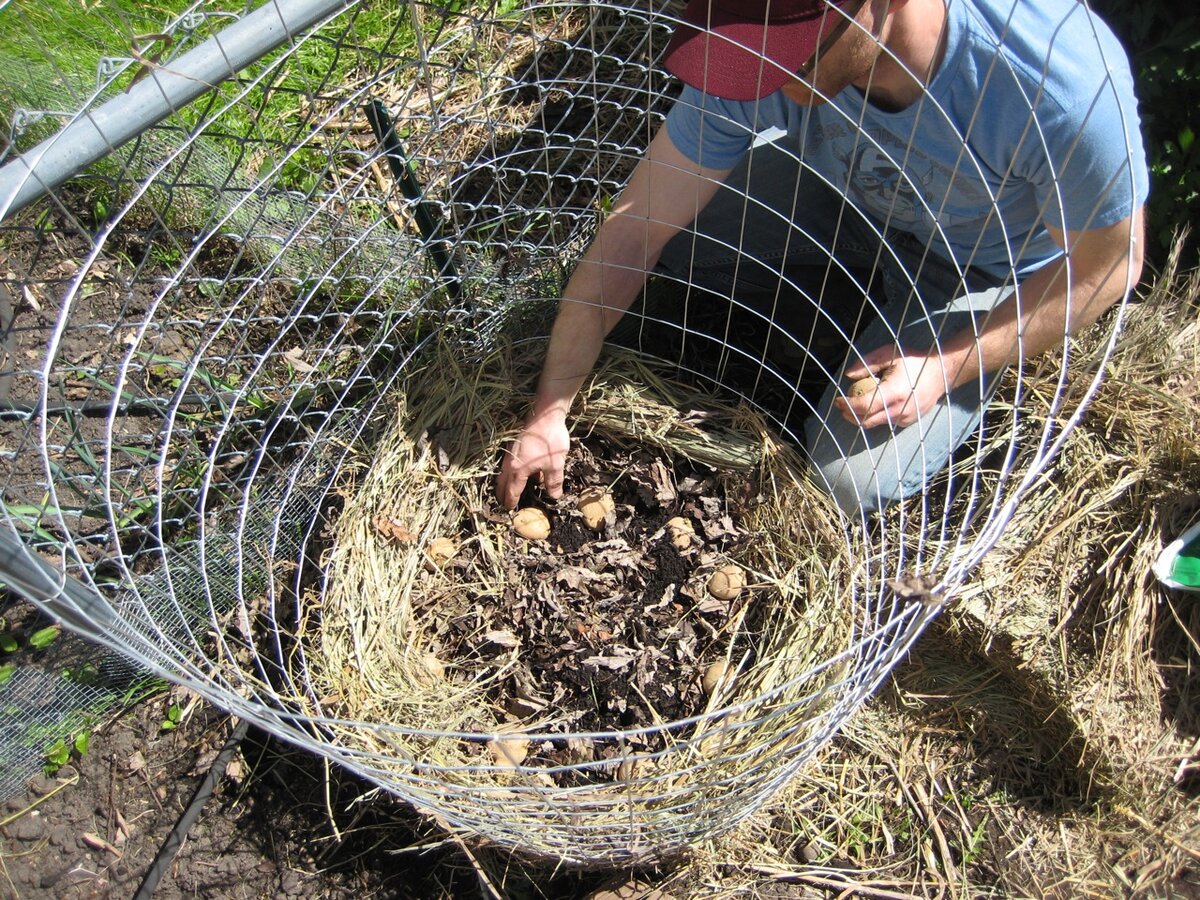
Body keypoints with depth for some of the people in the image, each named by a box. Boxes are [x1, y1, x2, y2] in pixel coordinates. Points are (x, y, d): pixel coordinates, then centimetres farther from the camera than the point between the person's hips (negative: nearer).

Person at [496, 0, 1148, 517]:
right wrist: (548, 414, -24)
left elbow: (1108, 266, -20)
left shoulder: (1067, 90, -40)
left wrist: (946, 366, -26)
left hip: (981, 267, -3)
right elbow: (631, 233, -26)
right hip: (847, 186, 4)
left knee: (851, 480, -16)